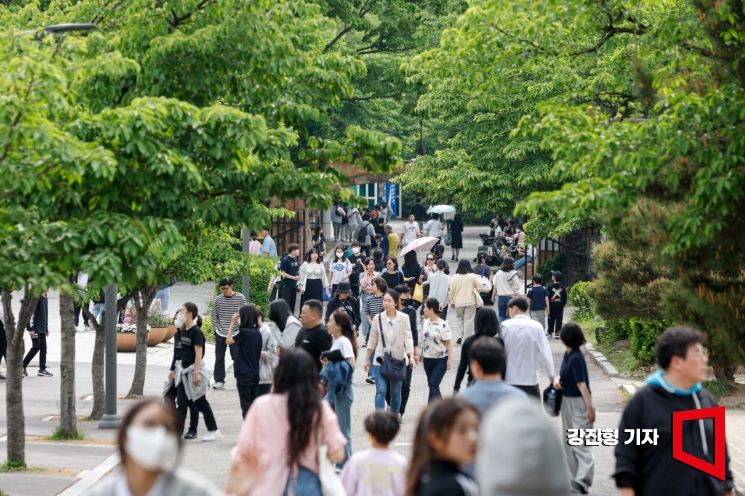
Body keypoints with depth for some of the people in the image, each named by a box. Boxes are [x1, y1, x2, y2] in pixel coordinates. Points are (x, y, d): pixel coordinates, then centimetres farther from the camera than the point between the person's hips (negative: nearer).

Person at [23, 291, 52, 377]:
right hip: (36, 328, -9)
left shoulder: (45, 298, 13)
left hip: (42, 328, 9)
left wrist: (46, 328, 21)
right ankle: (22, 367, 2)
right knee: (36, 347, -7)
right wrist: (31, 328, -22)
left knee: (43, 347, 6)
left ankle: (42, 369, 10)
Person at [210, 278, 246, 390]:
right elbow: (214, 316, 6)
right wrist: (215, 329, 0)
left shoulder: (240, 298, -6)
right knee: (219, 358, 4)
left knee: (237, 357, 3)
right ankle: (219, 381, 11)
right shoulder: (218, 300, -1)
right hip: (220, 333, 2)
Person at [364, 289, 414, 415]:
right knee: (380, 391, -10)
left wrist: (411, 356, -20)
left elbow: (408, 338, -7)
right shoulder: (378, 318, 0)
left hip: (398, 360, 0)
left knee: (396, 392, 11)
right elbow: (372, 340, 7)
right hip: (381, 360, 0)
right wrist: (367, 359, 11)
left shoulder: (404, 318, -5)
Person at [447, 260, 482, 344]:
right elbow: (479, 287, -5)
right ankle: (466, 338, 4)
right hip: (470, 302, -1)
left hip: (458, 302, 1)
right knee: (468, 320, 4)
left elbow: (452, 290, -5)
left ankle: (460, 335, 7)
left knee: (459, 318, 20)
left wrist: (452, 301, 5)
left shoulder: (454, 277, -4)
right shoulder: (473, 276, -6)